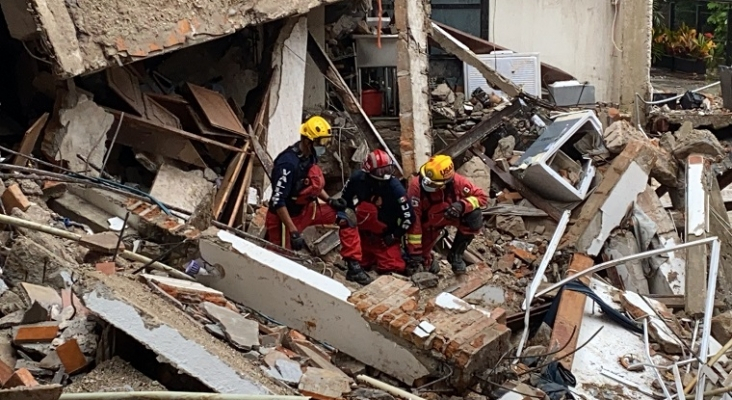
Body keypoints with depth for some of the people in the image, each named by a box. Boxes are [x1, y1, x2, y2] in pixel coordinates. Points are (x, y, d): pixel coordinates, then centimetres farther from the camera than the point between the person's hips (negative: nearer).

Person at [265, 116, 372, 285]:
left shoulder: (311, 156, -2)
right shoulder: (288, 163, -28)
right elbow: (278, 202, -29)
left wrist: (329, 200, 1)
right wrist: (293, 231, -30)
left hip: (306, 208, 8)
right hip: (286, 217, -8)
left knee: (346, 218, 2)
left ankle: (353, 268, 5)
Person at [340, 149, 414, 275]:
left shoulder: (395, 187, -22)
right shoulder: (357, 179, -14)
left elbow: (408, 216, -16)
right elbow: (344, 201, 5)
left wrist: (394, 236, -14)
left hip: (385, 237, -3)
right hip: (363, 234, 3)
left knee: (393, 268, -13)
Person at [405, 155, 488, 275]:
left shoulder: (457, 181, -31)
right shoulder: (416, 186, -36)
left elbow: (482, 196, -20)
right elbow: (413, 220, -32)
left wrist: (462, 205, -41)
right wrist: (414, 251, -29)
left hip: (450, 215, 1)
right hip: (428, 221, -1)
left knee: (474, 217, -27)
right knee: (421, 256, -7)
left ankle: (455, 255, -6)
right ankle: (426, 259, 35)